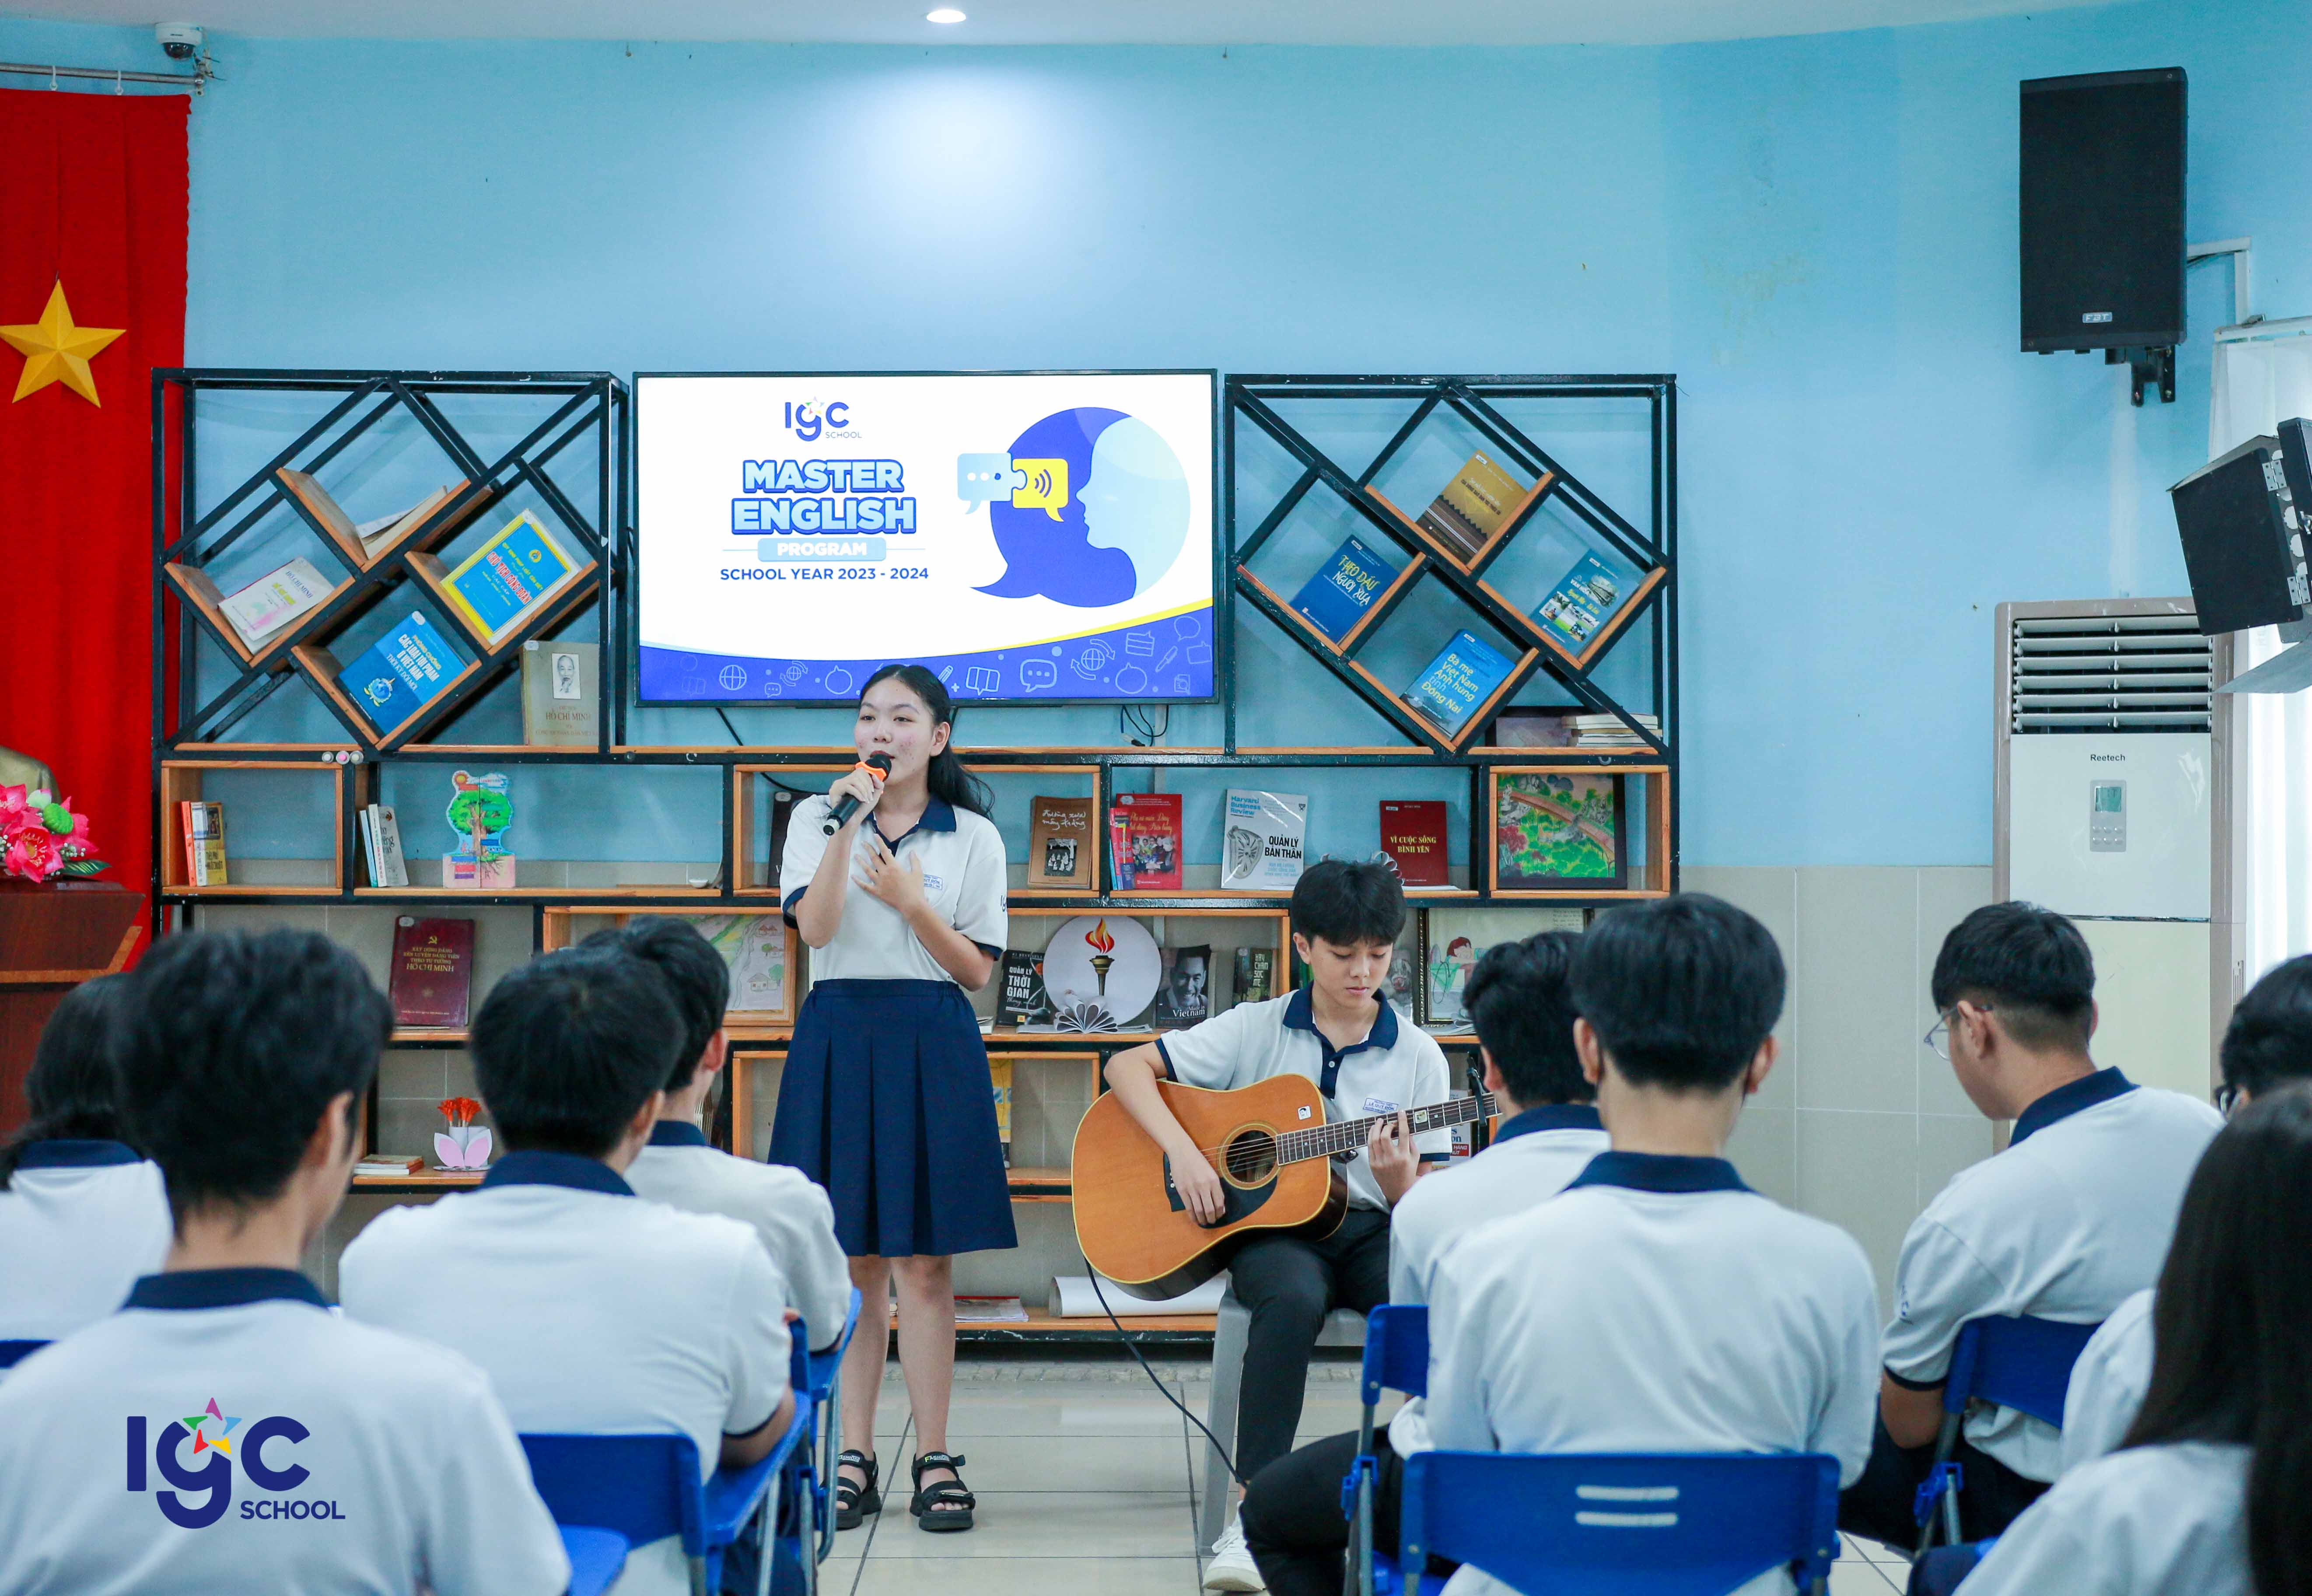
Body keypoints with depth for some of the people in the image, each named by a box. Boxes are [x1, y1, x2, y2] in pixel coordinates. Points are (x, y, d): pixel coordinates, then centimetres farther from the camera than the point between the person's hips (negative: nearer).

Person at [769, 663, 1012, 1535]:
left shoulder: (973, 837, 5)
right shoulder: (817, 818, 8)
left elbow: (978, 971, 1)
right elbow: (815, 927, -10)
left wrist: (912, 902, -11)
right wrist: (846, 825, -17)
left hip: (932, 1044, -1)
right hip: (838, 1037, 1)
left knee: (923, 1260, -2)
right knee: (852, 1260, 3)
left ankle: (935, 1460, 4)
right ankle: (854, 1458, 10)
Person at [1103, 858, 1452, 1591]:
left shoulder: (1417, 1055, 6)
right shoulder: (1255, 1030, 3)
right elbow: (1128, 1066, 2)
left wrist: (1399, 1182, -18)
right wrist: (1183, 1151, -13)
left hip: (1373, 1226, 2)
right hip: (1271, 1223, -2)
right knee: (1294, 1300, -38)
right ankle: (1250, 1521, -35)